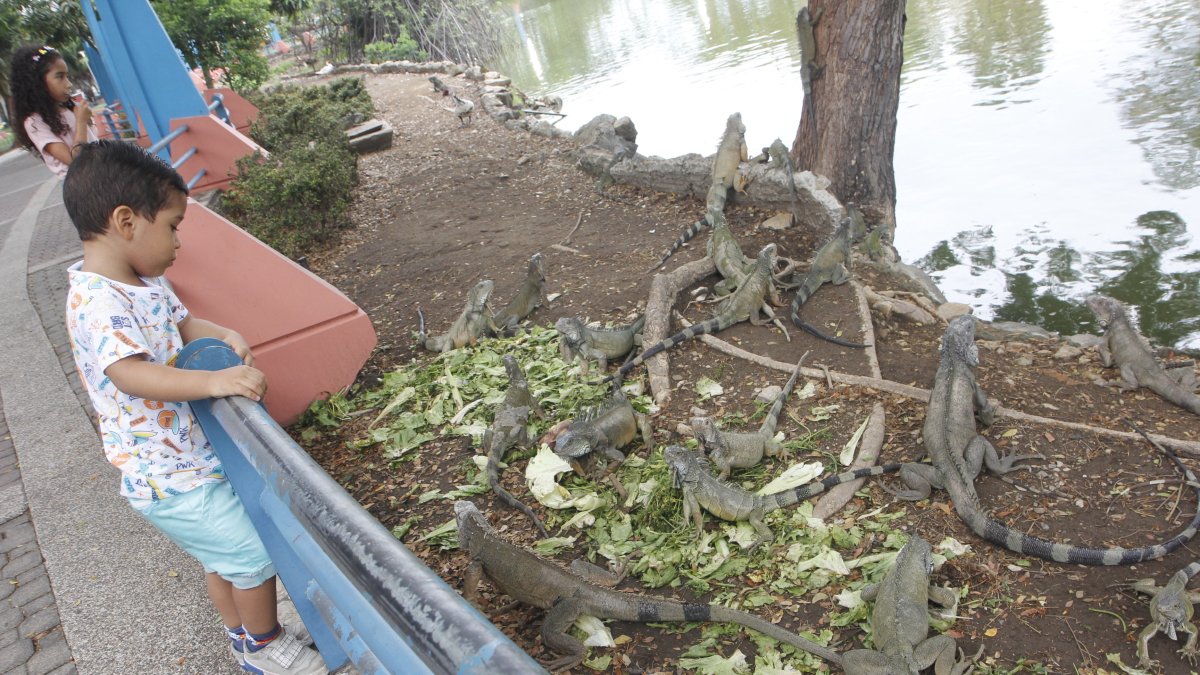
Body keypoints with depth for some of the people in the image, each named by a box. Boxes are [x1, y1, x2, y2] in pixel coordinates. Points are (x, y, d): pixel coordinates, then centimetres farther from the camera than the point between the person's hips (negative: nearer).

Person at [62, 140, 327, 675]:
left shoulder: (144, 281, 5)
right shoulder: (97, 302, -26)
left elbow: (182, 322, 14)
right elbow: (131, 375, -38)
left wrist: (225, 337, -7)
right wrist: (213, 381, -48)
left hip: (191, 453, 10)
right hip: (166, 478, -10)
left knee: (221, 556, 24)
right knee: (253, 552, 0)